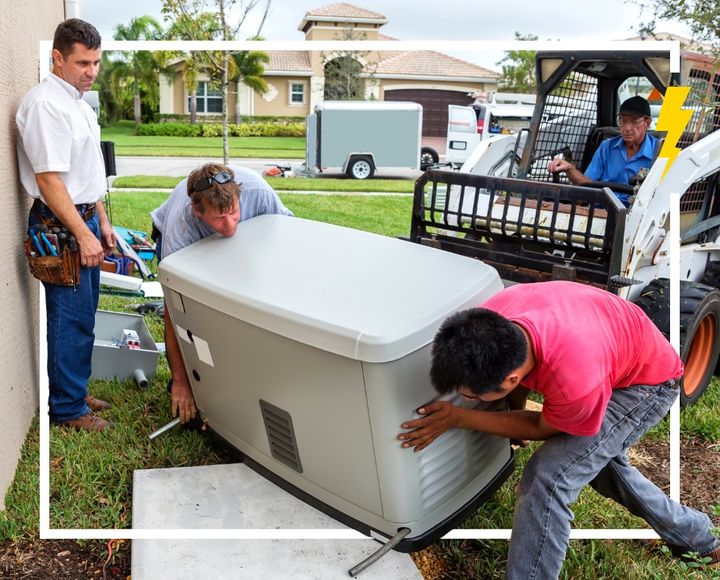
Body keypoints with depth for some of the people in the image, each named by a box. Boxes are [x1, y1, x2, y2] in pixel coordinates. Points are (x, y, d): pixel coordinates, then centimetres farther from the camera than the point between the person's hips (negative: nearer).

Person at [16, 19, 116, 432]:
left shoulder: (79, 101, 14)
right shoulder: (45, 104, -16)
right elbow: (49, 180, -21)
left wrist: (102, 222, 20)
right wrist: (83, 235, -21)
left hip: (84, 219, 10)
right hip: (61, 227, -9)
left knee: (83, 316, 17)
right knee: (72, 320, -2)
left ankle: (76, 391, 31)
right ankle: (68, 409, 12)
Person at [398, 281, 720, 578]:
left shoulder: (576, 382, -46)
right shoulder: (489, 320, -30)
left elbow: (544, 428, -20)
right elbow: (513, 360, -3)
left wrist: (457, 419, -23)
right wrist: (514, 413, 12)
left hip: (647, 382, -7)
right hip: (618, 352, 7)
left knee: (547, 478, -21)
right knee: (598, 457, 28)